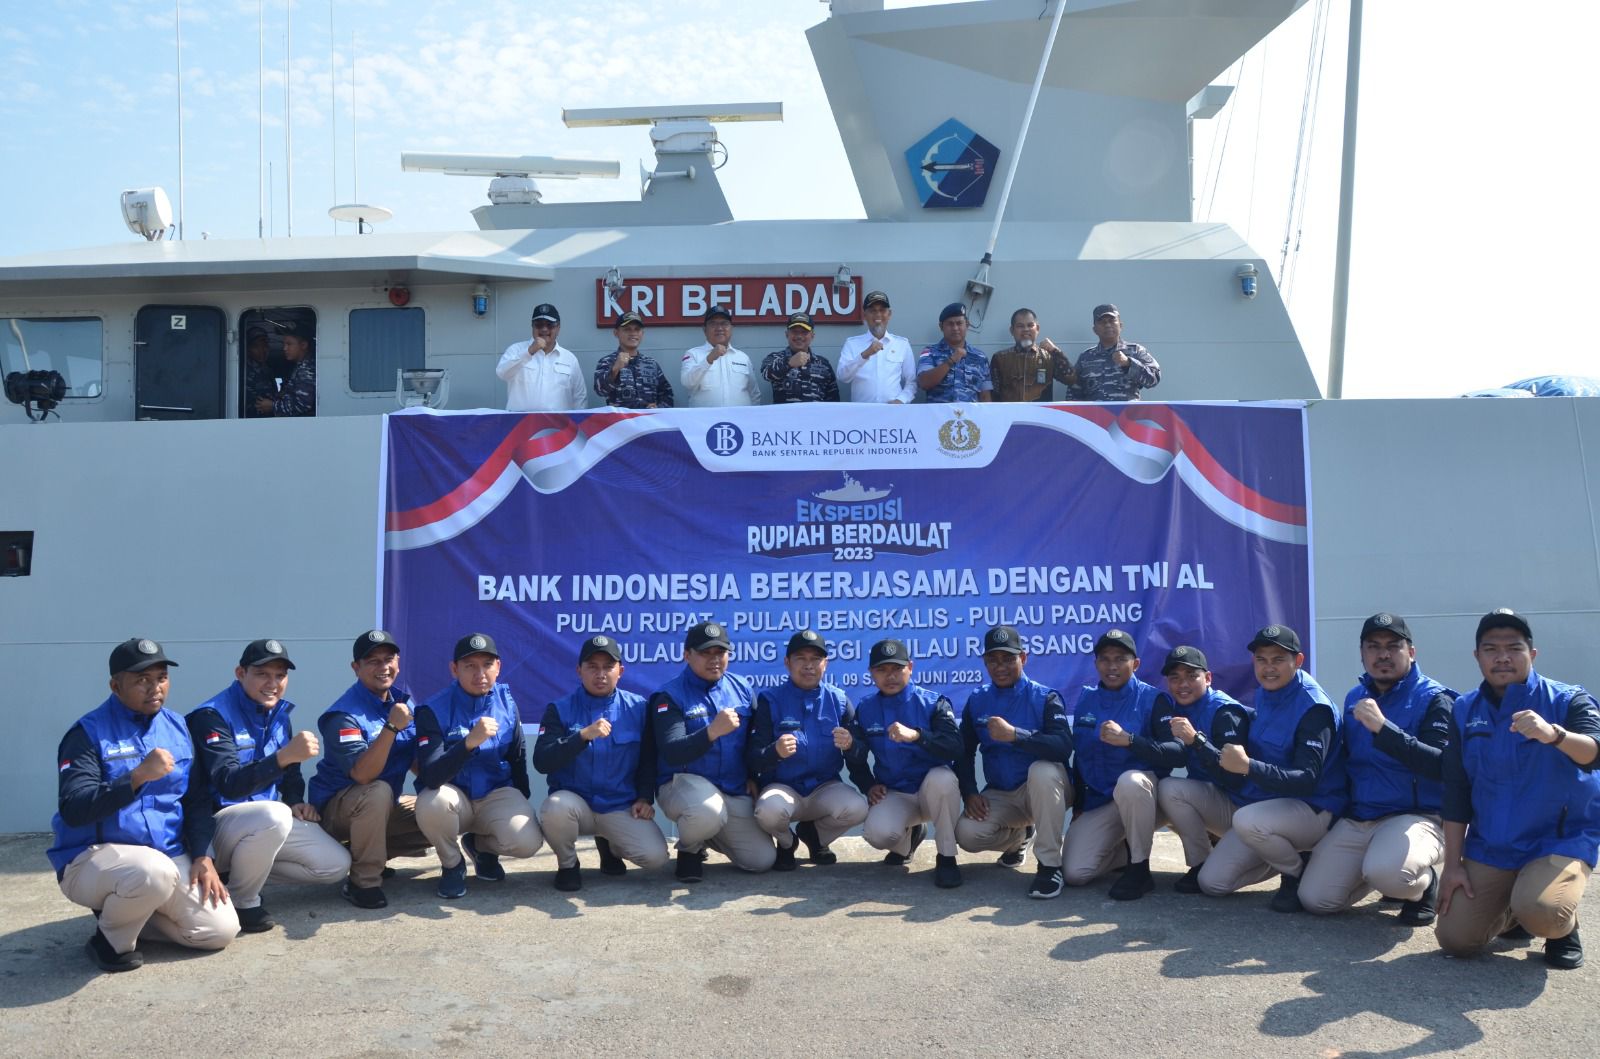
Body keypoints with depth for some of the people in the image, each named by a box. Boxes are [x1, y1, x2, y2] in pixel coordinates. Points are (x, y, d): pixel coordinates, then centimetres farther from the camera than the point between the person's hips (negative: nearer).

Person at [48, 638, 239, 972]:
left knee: (221, 930, -9)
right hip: (94, 858, -5)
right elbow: (73, 810, -22)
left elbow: (196, 801, 12)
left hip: (171, 857, 6)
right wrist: (137, 776, -33)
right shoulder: (89, 732, -10)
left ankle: (130, 910, 16)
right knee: (154, 871, -38)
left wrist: (202, 857, 0)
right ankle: (111, 937, -6)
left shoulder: (177, 728, 7)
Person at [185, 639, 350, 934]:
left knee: (336, 865, -4)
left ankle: (243, 869, 11)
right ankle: (241, 901, -13)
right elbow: (229, 784, -28)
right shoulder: (213, 716, -16)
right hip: (215, 821, -7)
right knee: (274, 814, -39)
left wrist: (296, 802, 1)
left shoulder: (280, 715, 8)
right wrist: (284, 756, -42)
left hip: (271, 820, 8)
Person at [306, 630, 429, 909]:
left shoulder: (402, 700, 1)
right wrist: (391, 727, -43)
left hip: (386, 809, 7)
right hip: (337, 809, -7)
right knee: (378, 792, -37)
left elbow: (417, 760, 9)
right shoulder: (344, 715, -20)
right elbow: (362, 775, -33)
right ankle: (363, 881, -19)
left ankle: (372, 854, 8)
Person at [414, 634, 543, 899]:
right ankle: (452, 864, -3)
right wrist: (469, 742, -40)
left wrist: (521, 805, 11)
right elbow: (430, 777, -26)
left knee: (527, 842, -26)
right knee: (431, 802, -36)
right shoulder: (434, 710, -15)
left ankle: (481, 846, 12)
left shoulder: (507, 702, -3)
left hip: (498, 794, 2)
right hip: (455, 798, -2)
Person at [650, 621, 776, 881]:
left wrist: (752, 777, 9)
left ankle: (708, 836, 26)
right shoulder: (671, 696, -10)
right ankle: (690, 848, -1)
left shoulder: (742, 688, 5)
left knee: (762, 859, -3)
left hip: (736, 791, 5)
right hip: (684, 783, -5)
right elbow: (672, 754, -22)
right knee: (708, 813, -39)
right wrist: (712, 731, -35)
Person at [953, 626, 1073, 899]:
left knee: (1043, 769, -37)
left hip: (1043, 790, -4)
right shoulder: (977, 701, 1)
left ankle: (1050, 864, -23)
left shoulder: (1045, 698, -11)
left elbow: (1063, 747, -28)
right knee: (967, 834, -22)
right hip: (1000, 796, 4)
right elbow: (965, 753, 6)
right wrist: (969, 793, -9)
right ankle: (1017, 837, 15)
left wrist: (1015, 735, -37)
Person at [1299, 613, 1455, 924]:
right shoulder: (1355, 698, 12)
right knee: (1315, 899, -6)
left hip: (1416, 815, -6)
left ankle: (1423, 884, 1)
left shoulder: (1433, 699, -7)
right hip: (1355, 819, 6)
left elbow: (1441, 766, -22)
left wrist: (1383, 728, -29)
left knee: (1386, 872, -37)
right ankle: (1391, 876, 21)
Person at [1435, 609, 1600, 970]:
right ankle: (1509, 906, 26)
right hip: (1488, 846, 4)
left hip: (1562, 840, -4)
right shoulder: (1465, 710, 3)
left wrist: (1554, 734, -50)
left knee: (1539, 913, -32)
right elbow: (1455, 791, 5)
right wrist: (1452, 864, 1)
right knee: (1454, 938, -6)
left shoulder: (1568, 700, -6)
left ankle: (1564, 926, 6)